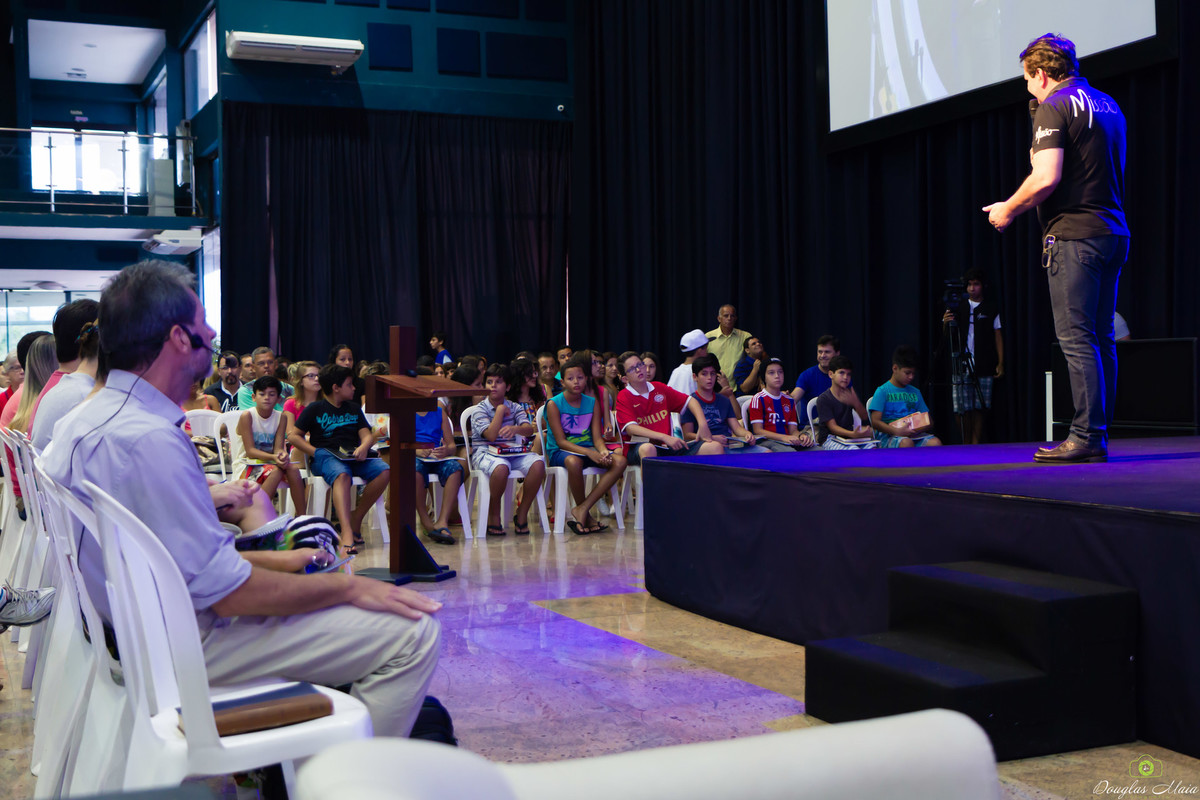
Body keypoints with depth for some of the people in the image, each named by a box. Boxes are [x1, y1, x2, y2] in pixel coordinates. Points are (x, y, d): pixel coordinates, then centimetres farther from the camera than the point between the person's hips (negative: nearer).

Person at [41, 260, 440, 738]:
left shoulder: (87, 419, 7)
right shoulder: (149, 439, -27)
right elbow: (223, 589, -25)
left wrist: (273, 561, 13)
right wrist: (349, 586, -14)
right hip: (189, 641, -11)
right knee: (413, 632, -14)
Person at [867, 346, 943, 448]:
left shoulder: (915, 392, 21)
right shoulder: (882, 391, 4)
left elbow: (928, 422, 19)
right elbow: (875, 422, -6)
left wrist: (918, 429, -6)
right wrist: (897, 431, -21)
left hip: (915, 435, 5)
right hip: (888, 435, -5)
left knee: (935, 442, -28)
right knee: (906, 443, -39)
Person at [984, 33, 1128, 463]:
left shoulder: (1053, 107, -8)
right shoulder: (1108, 105, 18)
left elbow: (1047, 178, -18)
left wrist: (1009, 209, -3)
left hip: (1074, 234, -9)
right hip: (1113, 232, 9)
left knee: (1077, 338, -8)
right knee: (1101, 338, 9)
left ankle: (1086, 437, -9)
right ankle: (1098, 434, 12)